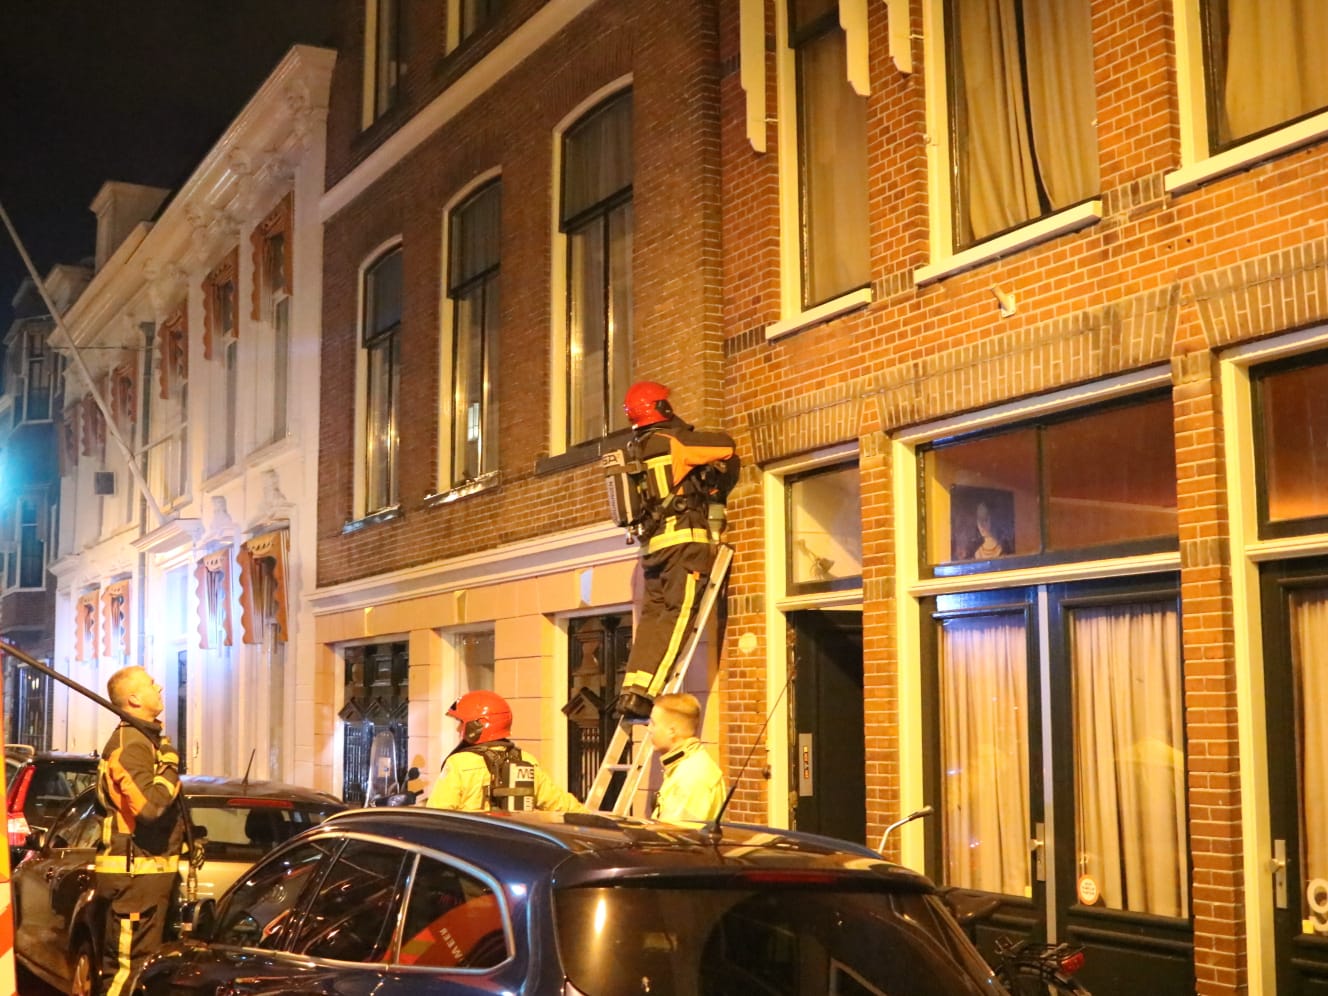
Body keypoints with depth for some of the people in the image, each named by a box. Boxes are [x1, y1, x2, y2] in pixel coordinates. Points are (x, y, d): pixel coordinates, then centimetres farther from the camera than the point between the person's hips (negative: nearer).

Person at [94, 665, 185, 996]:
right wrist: (170, 768, -16)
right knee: (128, 966, -7)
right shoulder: (131, 745, -16)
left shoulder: (146, 739, 16)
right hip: (135, 872, -10)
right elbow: (150, 806, -29)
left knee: (144, 962, 17)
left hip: (149, 869, 10)